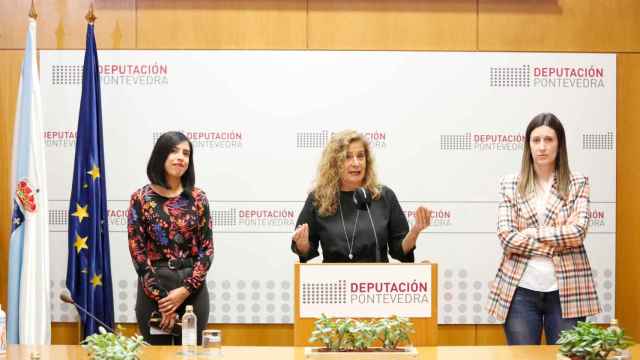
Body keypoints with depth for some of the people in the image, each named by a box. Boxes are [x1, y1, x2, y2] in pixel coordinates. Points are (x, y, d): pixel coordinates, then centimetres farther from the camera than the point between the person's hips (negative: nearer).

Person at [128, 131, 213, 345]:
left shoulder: (197, 198, 3)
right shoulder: (141, 198, -2)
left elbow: (207, 249, 1)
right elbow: (137, 251, -5)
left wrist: (185, 289, -11)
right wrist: (161, 297, -11)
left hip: (193, 289, 2)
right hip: (153, 289, -2)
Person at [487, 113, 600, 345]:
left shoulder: (578, 183, 4)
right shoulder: (510, 184, 4)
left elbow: (578, 232, -9)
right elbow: (507, 237, -6)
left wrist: (531, 233, -9)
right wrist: (558, 243, -9)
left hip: (566, 290, 0)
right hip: (521, 290, 0)